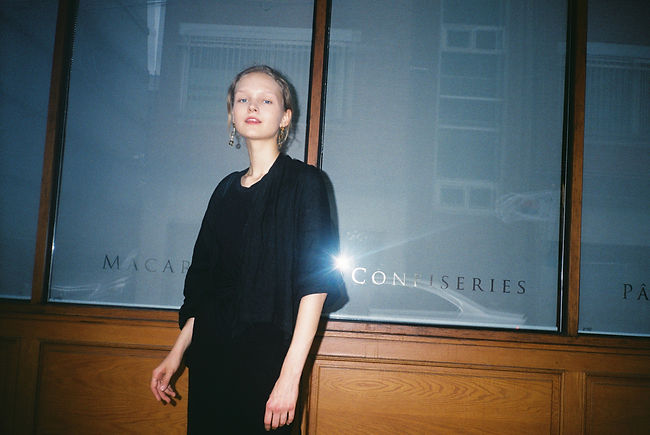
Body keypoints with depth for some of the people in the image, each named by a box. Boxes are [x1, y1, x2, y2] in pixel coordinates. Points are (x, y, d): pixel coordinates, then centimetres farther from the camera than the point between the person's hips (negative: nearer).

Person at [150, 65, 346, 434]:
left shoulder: (304, 181, -5)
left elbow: (316, 282, -13)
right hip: (211, 356, 5)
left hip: (266, 358, -5)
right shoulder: (228, 190, 12)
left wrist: (291, 374, -20)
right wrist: (177, 353, 12)